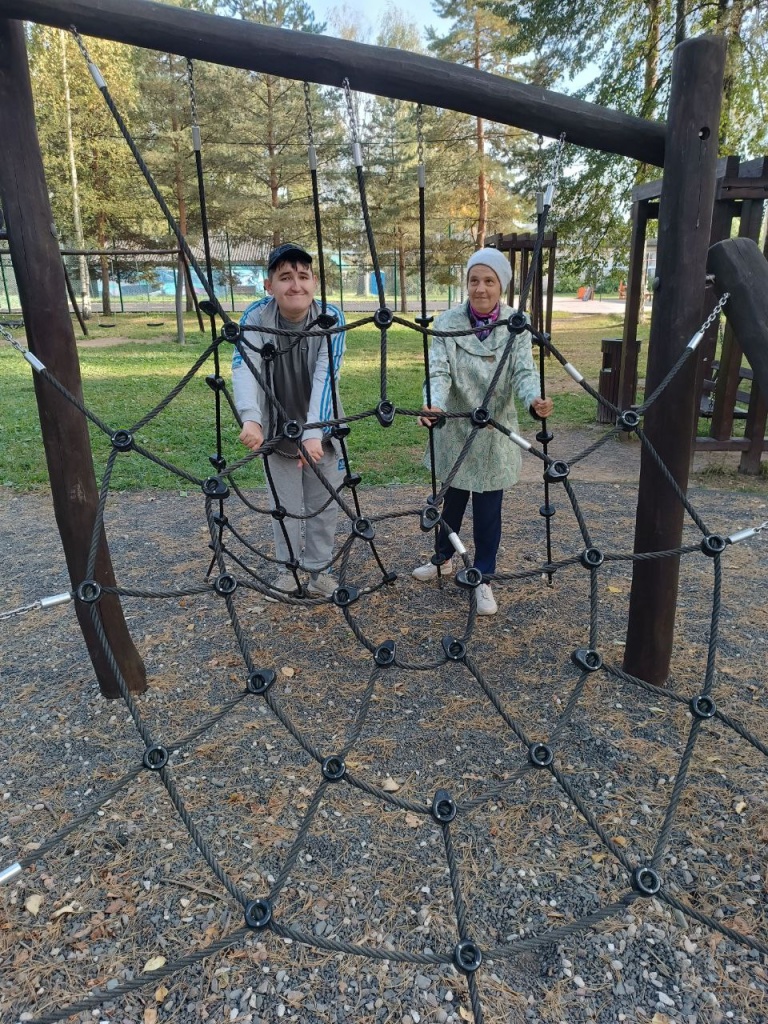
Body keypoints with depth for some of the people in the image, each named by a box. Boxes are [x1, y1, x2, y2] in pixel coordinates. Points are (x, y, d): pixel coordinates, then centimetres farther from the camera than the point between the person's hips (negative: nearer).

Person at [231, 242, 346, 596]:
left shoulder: (331, 317, -19)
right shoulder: (256, 316, -17)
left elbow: (326, 376, -30)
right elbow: (244, 367, -31)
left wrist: (313, 433, -43)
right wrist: (250, 419, -50)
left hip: (322, 430, 0)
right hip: (277, 430, 0)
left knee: (323, 505, 10)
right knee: (285, 505, 12)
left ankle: (319, 568, 31)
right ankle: (288, 567, 33)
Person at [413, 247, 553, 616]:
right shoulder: (447, 323, -7)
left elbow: (524, 371, -15)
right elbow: (439, 371, -18)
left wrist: (534, 400, -38)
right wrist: (433, 406, -40)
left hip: (495, 433, -1)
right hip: (454, 431, 1)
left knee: (488, 508, 4)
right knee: (452, 499, 17)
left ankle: (483, 578, 21)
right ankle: (444, 558, 41)